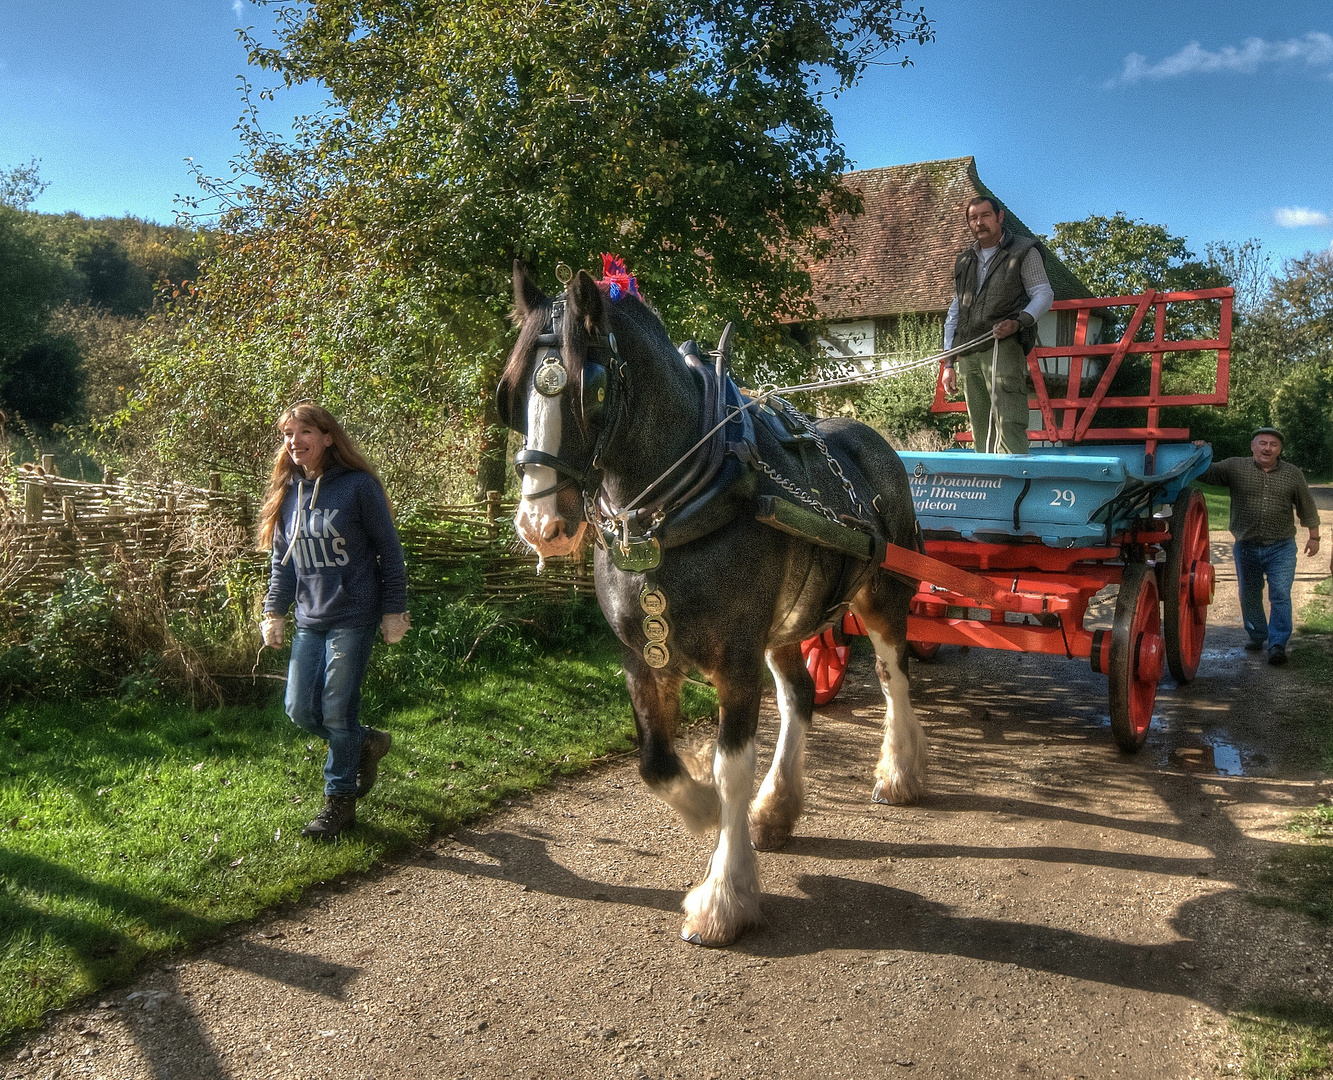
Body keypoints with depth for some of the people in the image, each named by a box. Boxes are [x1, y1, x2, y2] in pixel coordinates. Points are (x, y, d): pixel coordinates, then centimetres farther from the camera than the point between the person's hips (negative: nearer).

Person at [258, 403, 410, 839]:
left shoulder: (358, 486, -9)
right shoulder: (287, 492, 8)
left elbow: (389, 551, -5)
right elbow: (282, 559, 17)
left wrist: (394, 610, -7)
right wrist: (274, 611, 10)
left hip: (353, 617, -6)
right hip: (309, 620, 6)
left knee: (337, 710, -2)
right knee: (300, 710, 5)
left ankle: (340, 801, 16)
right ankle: (367, 743, 31)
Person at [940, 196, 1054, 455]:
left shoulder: (1024, 251, 8)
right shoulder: (964, 260, 24)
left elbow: (1044, 294, 2)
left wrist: (1019, 322, -18)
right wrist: (949, 363, 16)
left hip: (1003, 347, -5)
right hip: (968, 353, 5)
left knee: (1008, 425, -18)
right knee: (980, 432, 3)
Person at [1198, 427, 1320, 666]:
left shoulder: (1293, 474, 4)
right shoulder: (1234, 467, -1)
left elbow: (1307, 507, 11)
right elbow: (1206, 473, -7)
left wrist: (1313, 536, 11)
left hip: (1281, 548, -1)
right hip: (1246, 548, 1)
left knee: (1280, 595, -8)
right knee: (1249, 595, 13)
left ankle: (1278, 644, -3)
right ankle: (1257, 635, 31)